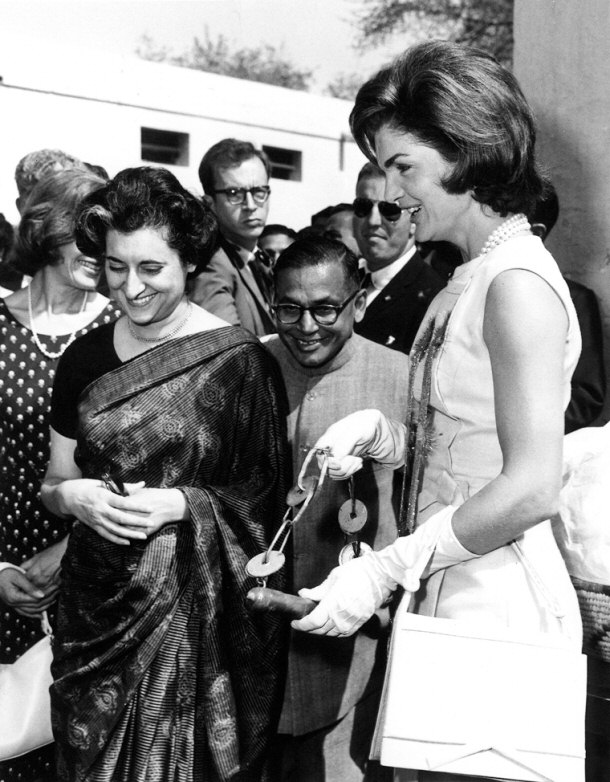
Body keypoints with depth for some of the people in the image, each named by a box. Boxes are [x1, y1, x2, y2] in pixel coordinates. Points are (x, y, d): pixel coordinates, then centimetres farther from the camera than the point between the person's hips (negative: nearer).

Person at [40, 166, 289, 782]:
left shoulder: (237, 360, -9)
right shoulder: (85, 359, 3)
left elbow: (263, 497, -4)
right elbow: (51, 484, 11)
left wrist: (183, 505, -18)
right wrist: (73, 495, -10)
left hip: (197, 608, -3)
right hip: (98, 603, 4)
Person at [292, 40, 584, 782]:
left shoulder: (517, 282, -16)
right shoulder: (466, 283, 10)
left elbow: (532, 488, -22)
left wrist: (385, 569, -19)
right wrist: (379, 433, -3)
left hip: (499, 607, -8)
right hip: (443, 598, 8)